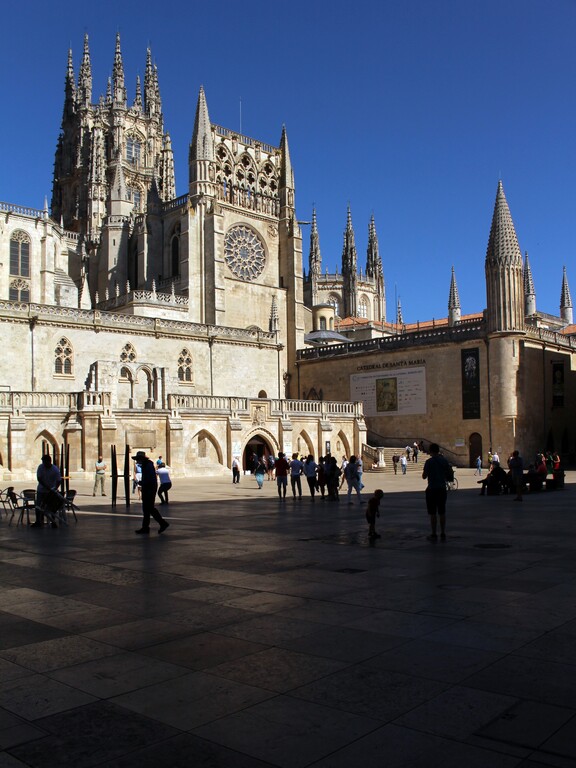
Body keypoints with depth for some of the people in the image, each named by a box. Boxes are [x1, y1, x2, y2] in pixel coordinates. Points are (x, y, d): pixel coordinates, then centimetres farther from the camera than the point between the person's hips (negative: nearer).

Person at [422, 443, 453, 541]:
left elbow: (424, 476, -7)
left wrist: (425, 471, 11)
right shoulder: (444, 460, 3)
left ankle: (434, 535, 2)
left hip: (432, 489, -5)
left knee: (432, 513, 1)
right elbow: (450, 475, 8)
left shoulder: (429, 461, -11)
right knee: (442, 512, 12)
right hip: (442, 489, 5)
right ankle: (443, 534, 14)